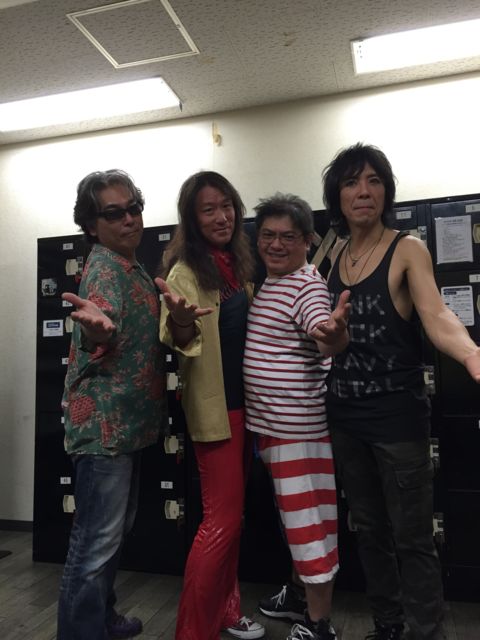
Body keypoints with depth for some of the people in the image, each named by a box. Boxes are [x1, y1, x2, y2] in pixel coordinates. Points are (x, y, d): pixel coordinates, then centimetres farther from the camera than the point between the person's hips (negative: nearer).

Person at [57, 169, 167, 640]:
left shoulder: (131, 266, 12)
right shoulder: (104, 266, -16)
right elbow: (99, 345, -35)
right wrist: (97, 329, -55)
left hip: (127, 422, 10)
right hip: (104, 425, -10)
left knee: (116, 529, 22)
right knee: (97, 540, -1)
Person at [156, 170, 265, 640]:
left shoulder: (238, 263, 7)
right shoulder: (186, 270, -14)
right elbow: (175, 340, -27)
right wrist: (180, 320, -47)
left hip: (243, 400, 8)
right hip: (213, 406, -7)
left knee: (231, 513, 17)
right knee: (223, 518, -2)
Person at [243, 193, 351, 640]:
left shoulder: (308, 286, -16)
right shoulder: (263, 283, 10)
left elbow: (327, 339, -35)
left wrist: (335, 332, -56)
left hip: (299, 423, -9)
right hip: (266, 421, 9)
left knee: (308, 518, 3)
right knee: (291, 513, 22)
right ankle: (301, 590, 41)